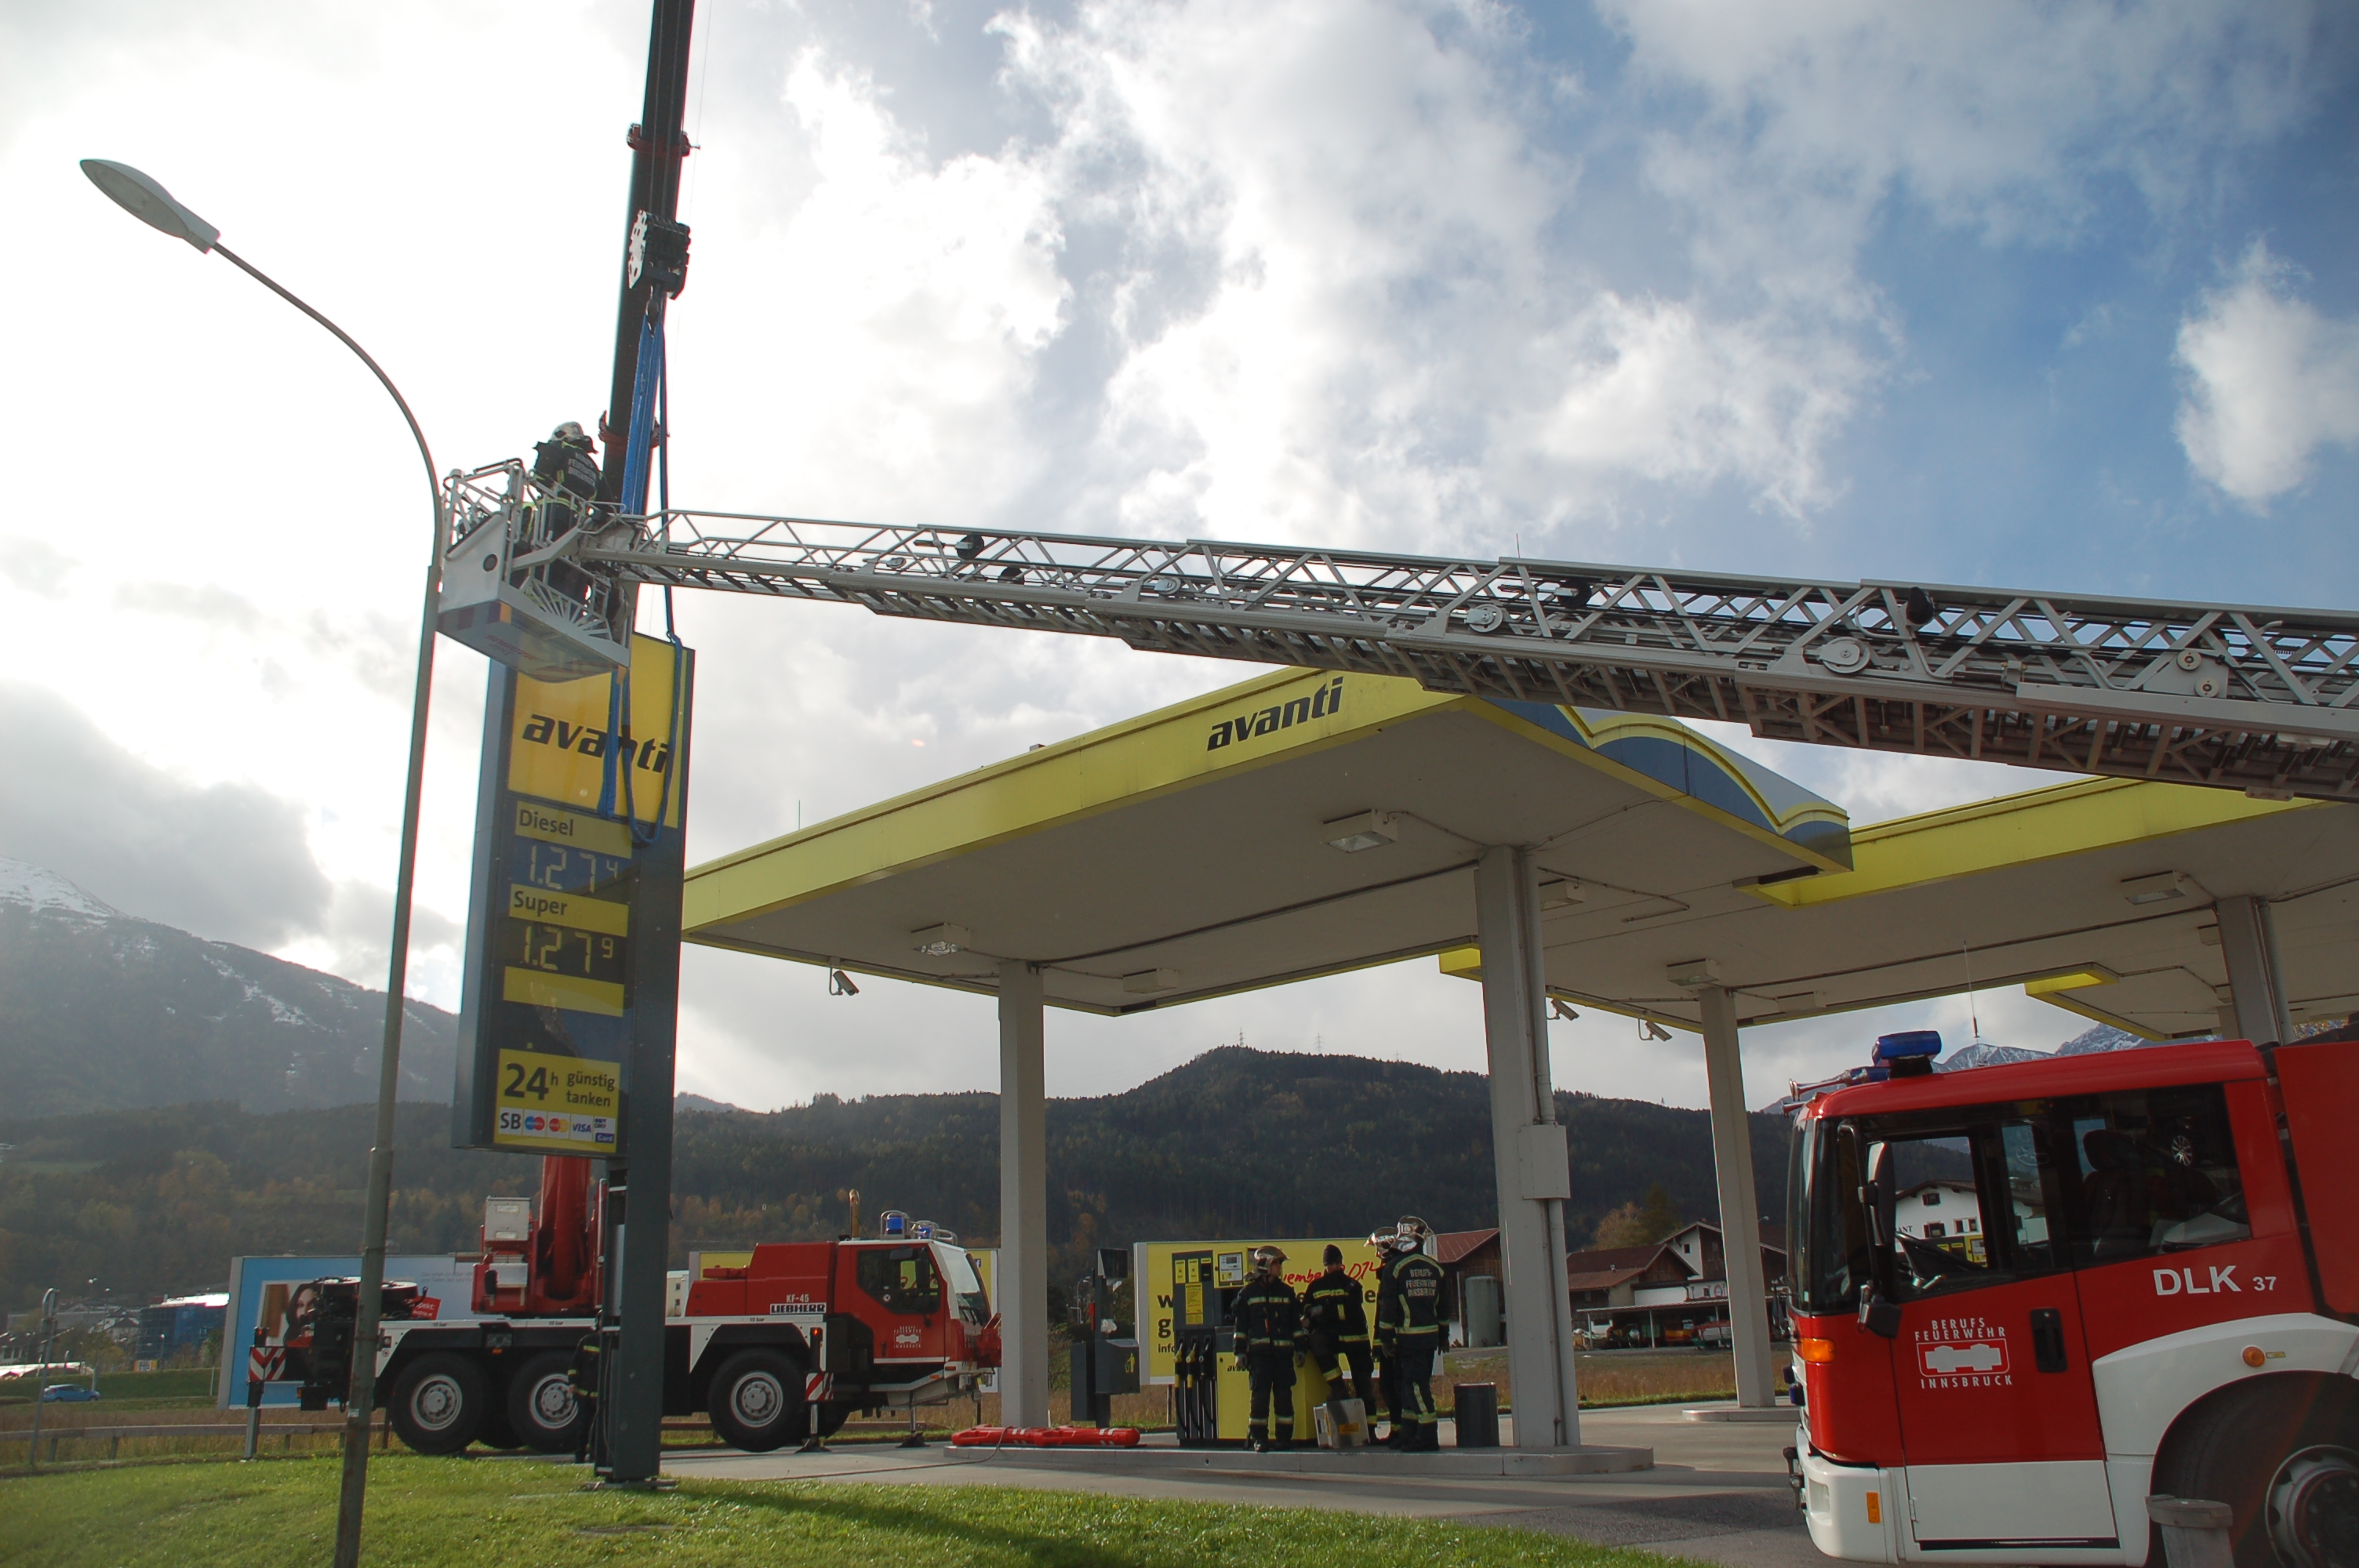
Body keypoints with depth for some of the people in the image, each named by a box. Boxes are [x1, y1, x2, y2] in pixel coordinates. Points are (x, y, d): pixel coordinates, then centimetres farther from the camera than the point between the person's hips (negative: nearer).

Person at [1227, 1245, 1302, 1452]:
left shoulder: (1286, 1291, 13)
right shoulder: (1248, 1293, 6)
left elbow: (1296, 1323, 16)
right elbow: (1240, 1325, 5)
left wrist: (1299, 1348, 10)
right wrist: (1240, 1352, 1)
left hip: (1283, 1351, 2)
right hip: (1259, 1352, -2)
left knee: (1284, 1394, 2)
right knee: (1260, 1394, -6)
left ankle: (1284, 1437, 10)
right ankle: (1259, 1438, -1)